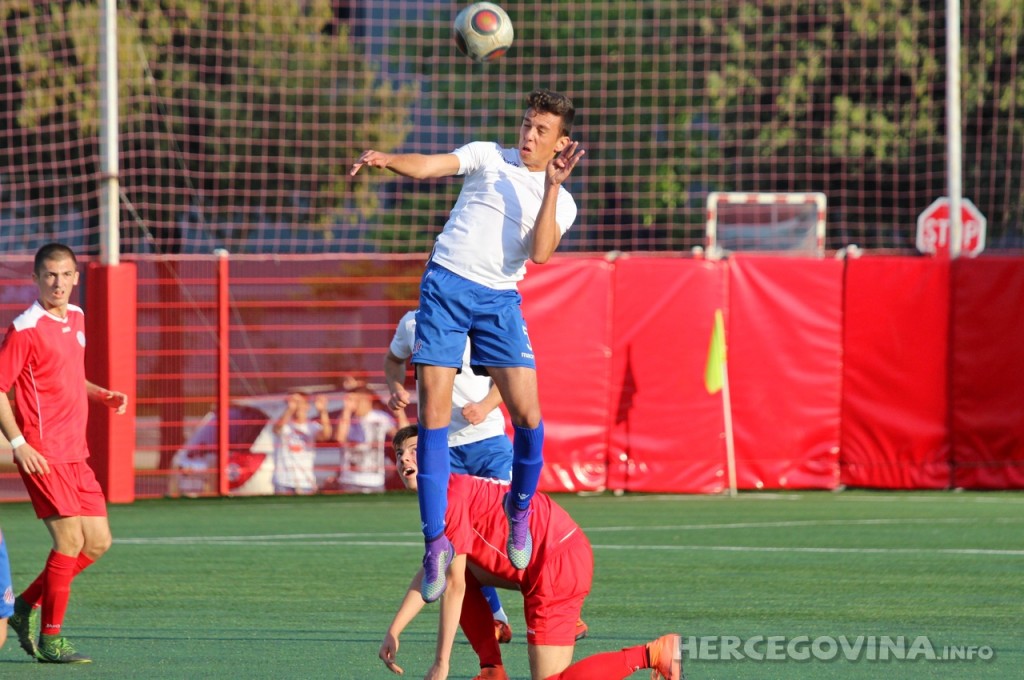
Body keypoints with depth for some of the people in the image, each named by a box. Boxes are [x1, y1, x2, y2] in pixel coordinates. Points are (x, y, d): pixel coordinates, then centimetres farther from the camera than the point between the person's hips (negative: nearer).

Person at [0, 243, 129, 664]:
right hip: (43, 454, -8)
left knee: (98, 541, 7)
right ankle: (50, 640, -2)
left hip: (75, 454, 8)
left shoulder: (76, 319, 13)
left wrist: (104, 395, 10)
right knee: (70, 539, -11)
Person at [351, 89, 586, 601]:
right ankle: (436, 540, -2)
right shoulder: (487, 158, 10)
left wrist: (552, 187, -12)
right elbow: (429, 166, -4)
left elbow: (540, 253, -7)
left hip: (499, 300, 1)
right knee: (433, 417, -8)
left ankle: (520, 508, 17)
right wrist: (386, 159, -24)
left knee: (527, 414, -11)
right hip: (444, 285, -1)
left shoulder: (561, 202, 10)